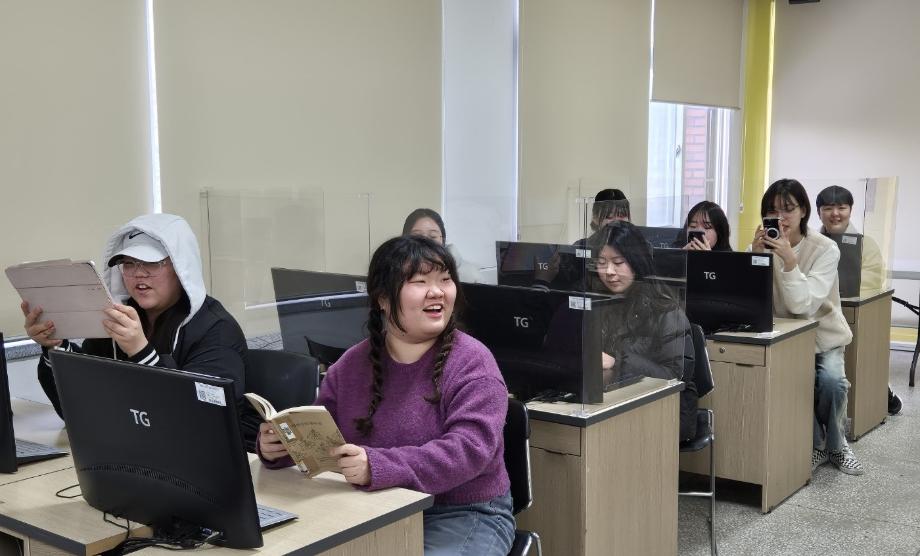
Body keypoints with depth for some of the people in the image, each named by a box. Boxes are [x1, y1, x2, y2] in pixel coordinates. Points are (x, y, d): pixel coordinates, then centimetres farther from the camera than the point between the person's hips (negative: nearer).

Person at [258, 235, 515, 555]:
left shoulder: (471, 363, -11)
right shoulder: (351, 365, 6)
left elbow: (469, 448, -23)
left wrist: (378, 468, -36)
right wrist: (278, 445, -16)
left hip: (465, 516, -3)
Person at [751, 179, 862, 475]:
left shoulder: (825, 249, -13)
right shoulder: (761, 246, -4)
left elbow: (805, 305, -24)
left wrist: (789, 260, -34)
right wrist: (756, 256, -26)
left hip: (823, 337, -1)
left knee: (831, 380, -29)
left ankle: (835, 444, 3)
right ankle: (816, 444, 1)